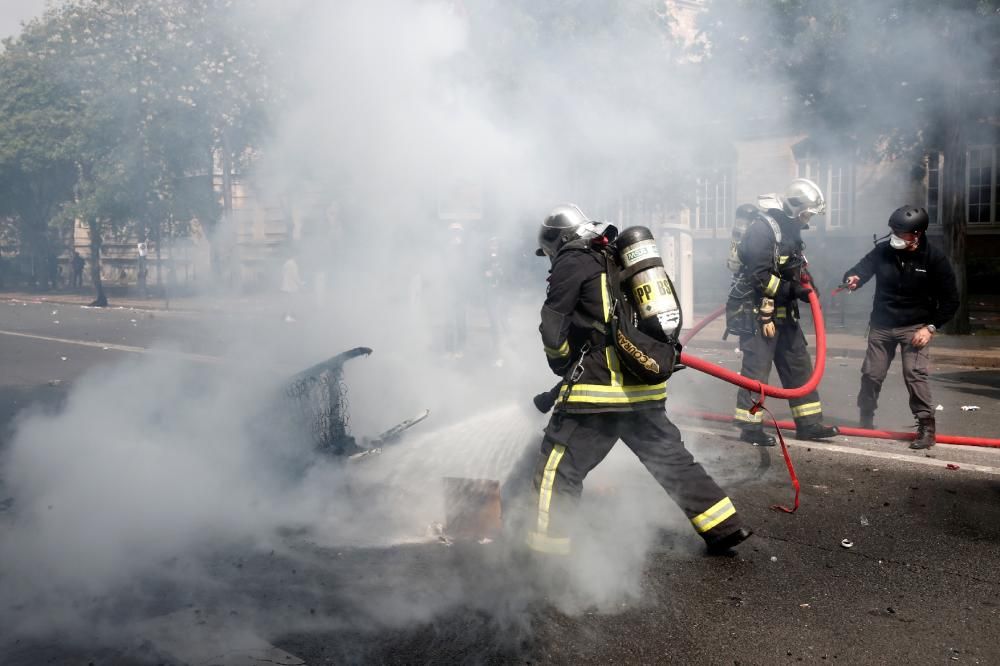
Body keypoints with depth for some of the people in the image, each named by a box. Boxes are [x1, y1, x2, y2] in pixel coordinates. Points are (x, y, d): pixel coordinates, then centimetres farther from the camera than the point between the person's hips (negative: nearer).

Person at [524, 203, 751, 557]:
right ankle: (725, 526, 22)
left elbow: (553, 330, -5)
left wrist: (564, 368, 14)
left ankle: (545, 549, 4)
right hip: (646, 389, 8)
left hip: (599, 388, -8)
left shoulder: (572, 263, -3)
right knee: (671, 458, 18)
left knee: (557, 469, 1)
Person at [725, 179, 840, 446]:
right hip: (756, 310, -10)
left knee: (799, 364, 11)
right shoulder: (762, 228, -18)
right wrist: (793, 290, -19)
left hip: (783, 311, 10)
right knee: (756, 368, -6)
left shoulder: (789, 228, 12)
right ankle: (749, 427, 3)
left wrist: (804, 279, 3)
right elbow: (759, 276, -23)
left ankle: (808, 423, 18)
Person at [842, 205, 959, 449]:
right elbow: (862, 268, 0)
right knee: (871, 374, 8)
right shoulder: (883, 251, -7)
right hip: (881, 325, 3)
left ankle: (926, 427, -8)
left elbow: (950, 300, -5)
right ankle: (866, 421, 27)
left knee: (914, 373, -17)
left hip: (915, 327, -3)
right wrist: (852, 278, -25)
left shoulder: (935, 259, -11)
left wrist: (931, 327, -14)